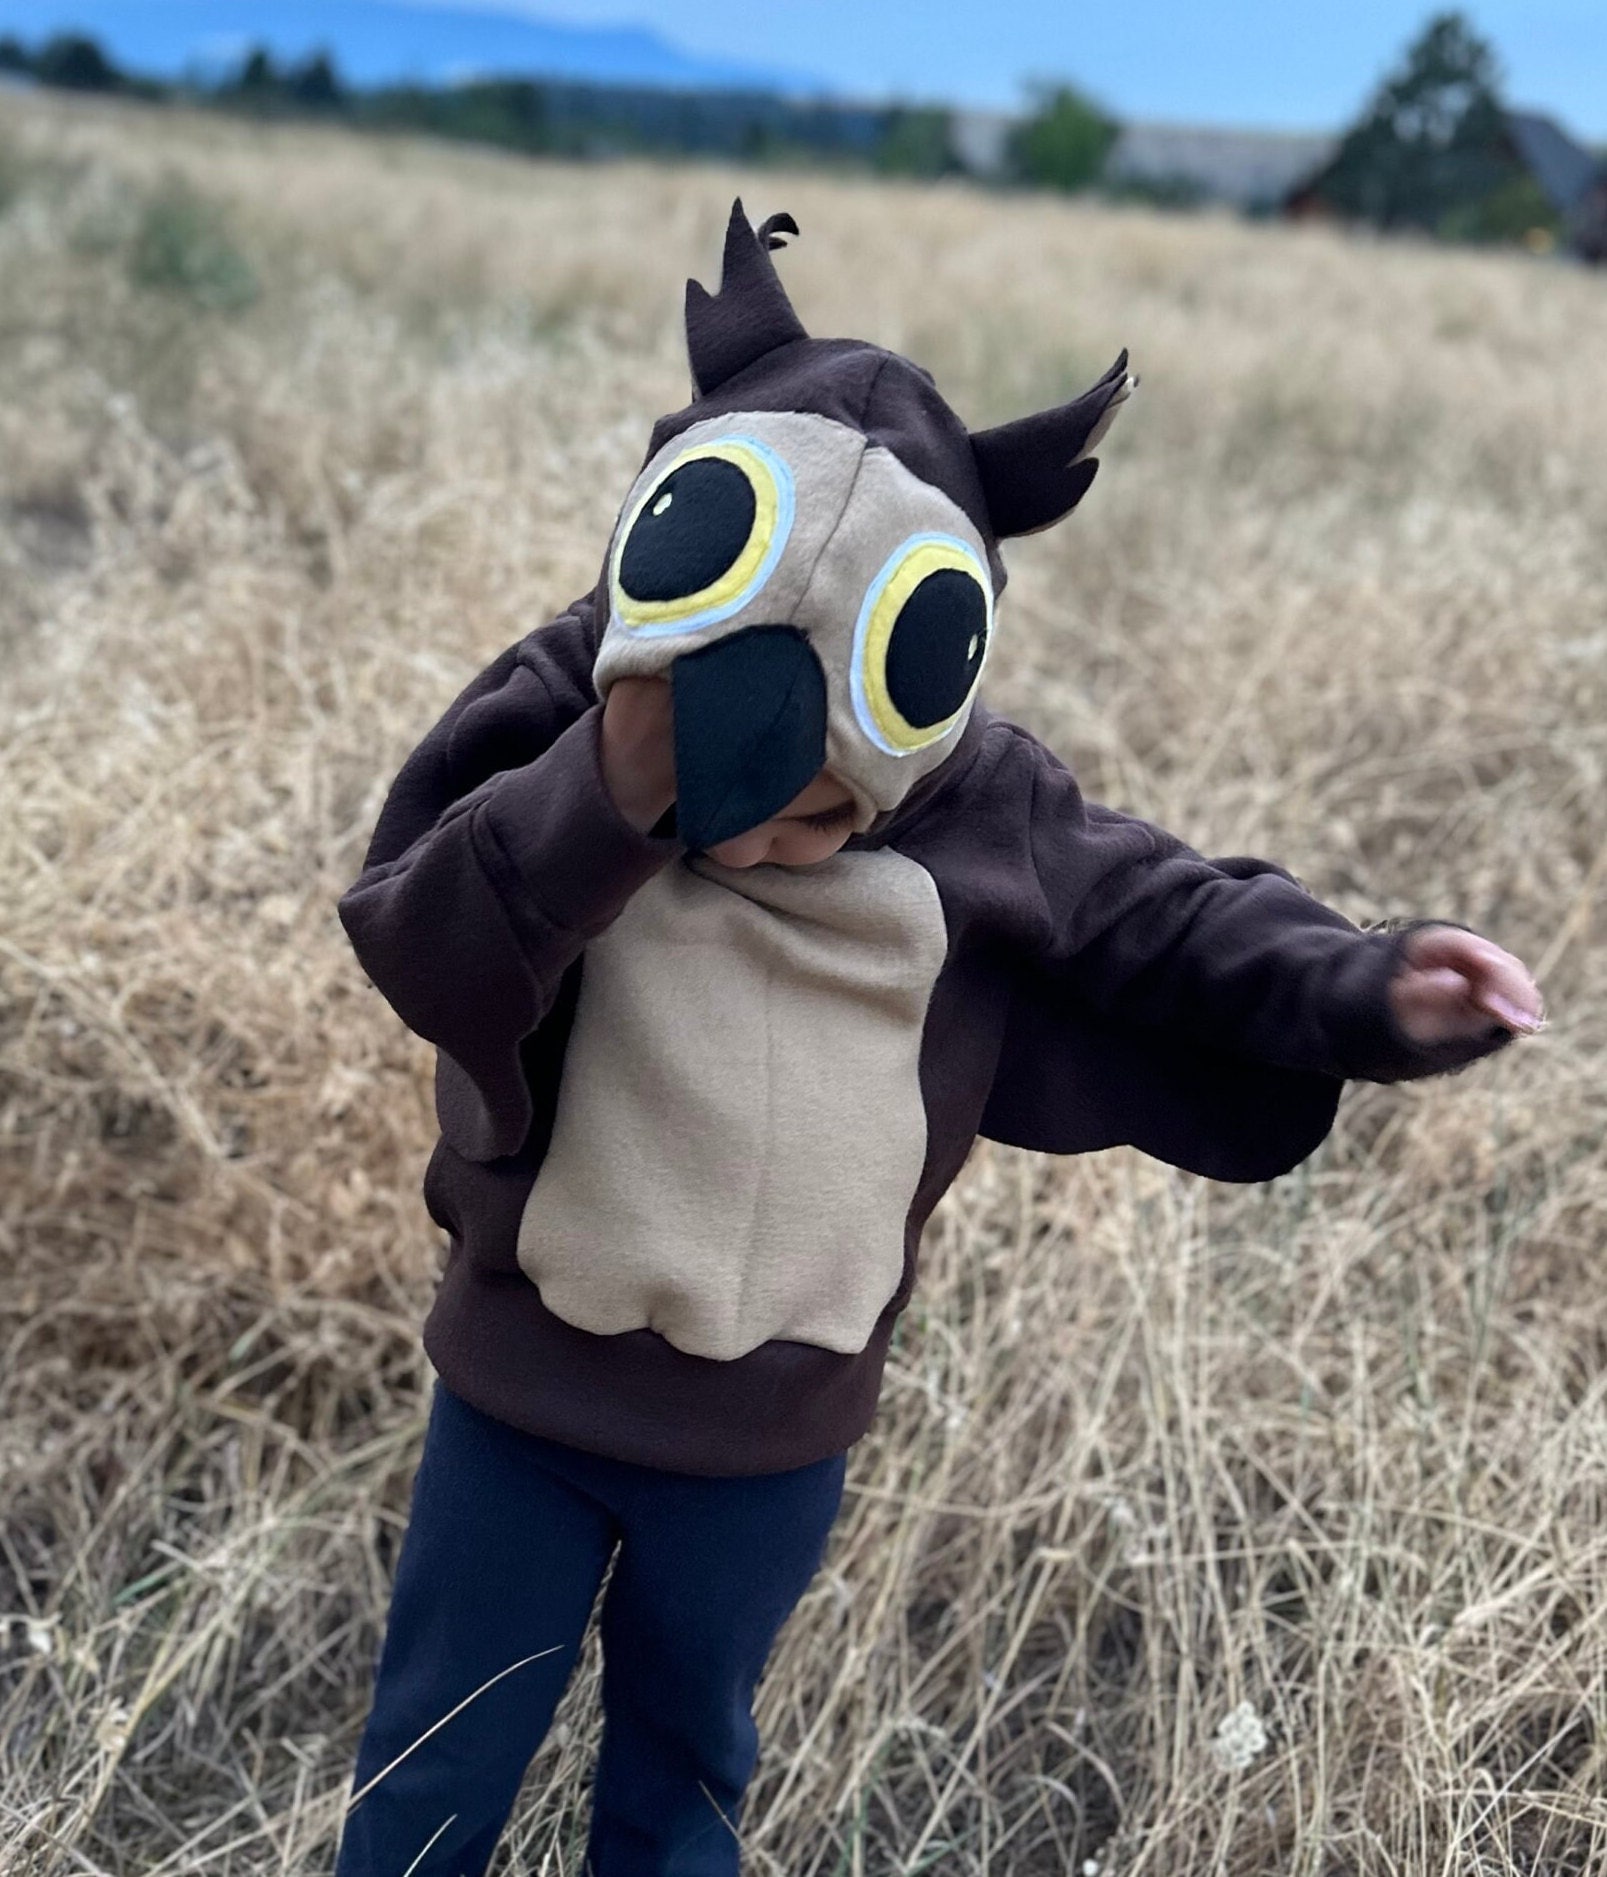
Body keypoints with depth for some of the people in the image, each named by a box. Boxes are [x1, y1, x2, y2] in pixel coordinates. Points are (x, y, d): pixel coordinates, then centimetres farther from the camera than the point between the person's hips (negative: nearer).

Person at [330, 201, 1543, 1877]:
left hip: (773, 1439, 1)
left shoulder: (982, 811, -14)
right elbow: (415, 946, -28)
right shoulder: (549, 723, -18)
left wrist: (1361, 993, -21)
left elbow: (1165, 923, -6)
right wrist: (602, 797, -41)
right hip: (524, 1393, -1)